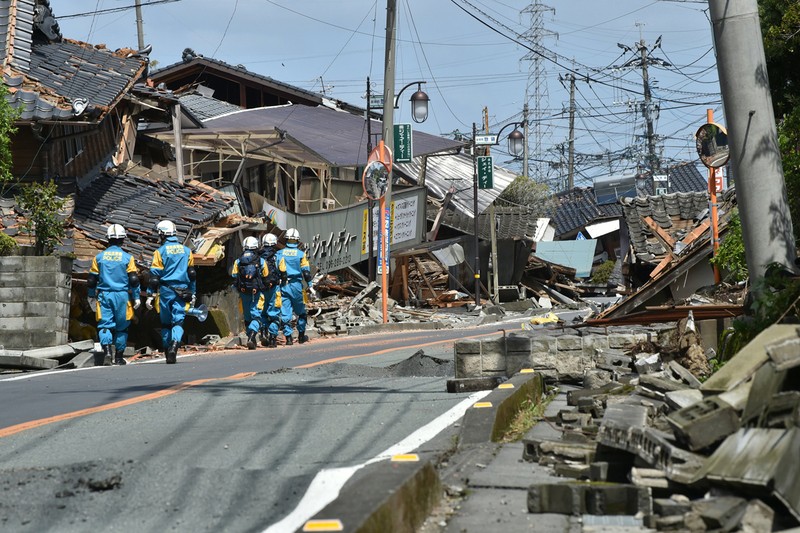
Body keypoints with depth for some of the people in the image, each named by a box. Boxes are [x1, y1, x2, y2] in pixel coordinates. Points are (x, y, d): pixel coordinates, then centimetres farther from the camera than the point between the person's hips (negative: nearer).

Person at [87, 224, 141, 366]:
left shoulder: (99, 257, 4)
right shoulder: (128, 258, -2)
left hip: (104, 295, 1)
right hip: (122, 295, -1)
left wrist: (91, 296, 21)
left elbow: (91, 280, 9)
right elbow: (134, 280, -4)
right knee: (122, 327, 10)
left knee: (105, 324, 0)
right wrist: (137, 297, 4)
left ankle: (106, 349, -24)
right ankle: (119, 356, 13)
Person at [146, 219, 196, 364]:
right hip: (182, 291, 2)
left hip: (165, 291, -2)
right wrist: (193, 294, 20)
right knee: (178, 321, -4)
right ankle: (174, 344, -30)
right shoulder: (186, 250, 9)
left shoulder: (160, 251, -3)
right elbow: (192, 274, 13)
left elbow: (154, 275, -5)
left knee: (165, 323, 10)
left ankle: (168, 352, 15)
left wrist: (150, 295, -3)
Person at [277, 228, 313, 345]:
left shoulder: (279, 254, 3)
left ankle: (288, 337, -3)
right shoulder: (301, 254, -3)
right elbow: (306, 272, -4)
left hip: (283, 286, 1)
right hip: (296, 285, -1)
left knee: (285, 313, 1)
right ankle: (301, 336, 20)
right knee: (301, 312, 14)